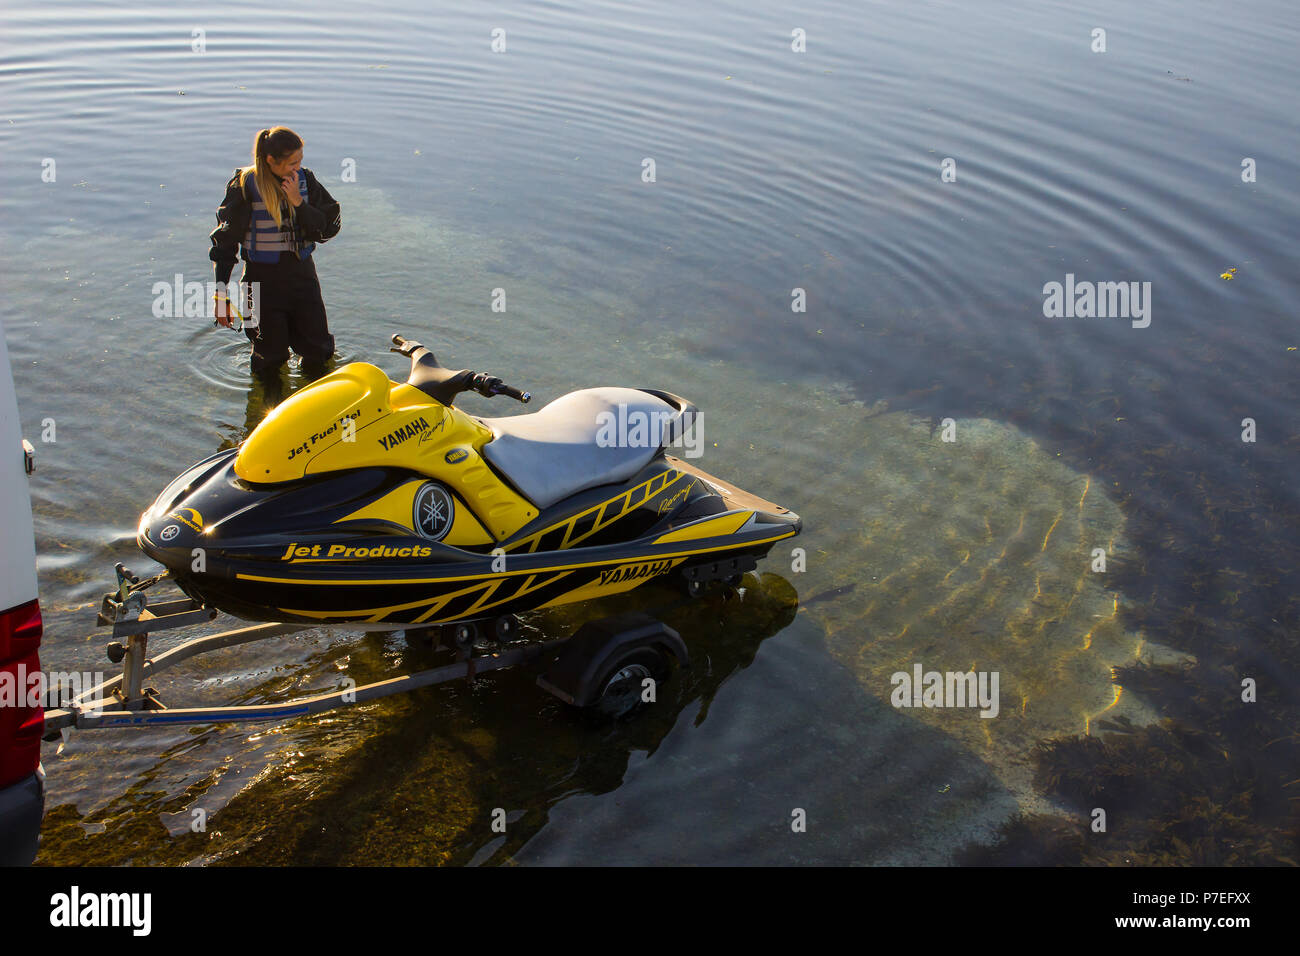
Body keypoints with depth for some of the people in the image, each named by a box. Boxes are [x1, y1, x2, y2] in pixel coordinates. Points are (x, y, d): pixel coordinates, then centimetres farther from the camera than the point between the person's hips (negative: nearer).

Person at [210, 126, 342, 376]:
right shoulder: (245, 186, -12)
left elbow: (330, 227, -4)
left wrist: (299, 203, -18)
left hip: (302, 273, 3)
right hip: (264, 278, -3)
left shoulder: (304, 179, -1)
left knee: (319, 354, 7)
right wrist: (221, 294, -10)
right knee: (270, 360, 3)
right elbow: (225, 241, -8)